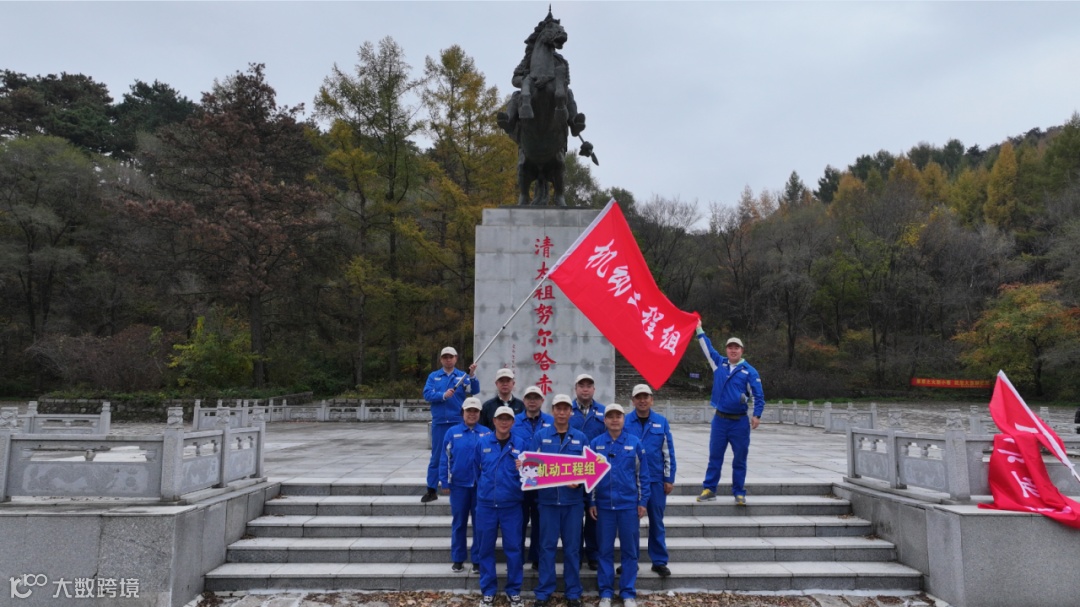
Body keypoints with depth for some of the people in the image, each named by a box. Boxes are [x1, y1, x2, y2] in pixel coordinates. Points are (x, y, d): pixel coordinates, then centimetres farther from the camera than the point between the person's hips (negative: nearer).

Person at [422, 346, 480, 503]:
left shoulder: (463, 376, 3)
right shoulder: (433, 376, 7)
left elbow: (475, 390, -12)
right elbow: (427, 394, -7)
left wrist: (472, 375, -30)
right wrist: (443, 395, -23)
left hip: (458, 422, -1)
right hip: (439, 422, 1)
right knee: (436, 456, 6)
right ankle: (431, 490, 13)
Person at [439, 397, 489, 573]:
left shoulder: (486, 433, -1)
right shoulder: (452, 432, 0)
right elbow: (444, 459, 1)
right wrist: (445, 483, -2)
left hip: (481, 485, 0)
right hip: (458, 485, 0)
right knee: (458, 523, 10)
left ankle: (478, 560, 18)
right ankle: (457, 559, 23)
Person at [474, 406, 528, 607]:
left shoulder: (521, 445, 0)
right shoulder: (482, 443, 2)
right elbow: (477, 470, 12)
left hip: (511, 505, -1)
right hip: (486, 504, 1)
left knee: (513, 548, 4)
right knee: (486, 549, 8)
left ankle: (514, 591, 20)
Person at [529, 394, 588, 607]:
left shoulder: (580, 438, 4)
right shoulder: (540, 436, 2)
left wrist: (579, 482, -14)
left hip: (573, 500, 1)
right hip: (548, 499, -1)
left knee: (572, 547, 7)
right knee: (547, 546, 5)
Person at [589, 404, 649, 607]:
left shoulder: (635, 443, -1)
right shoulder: (595, 444, 1)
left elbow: (643, 475, 2)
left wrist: (643, 502, -1)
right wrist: (591, 502, 1)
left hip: (629, 505, 0)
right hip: (604, 505, 0)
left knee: (630, 550, 7)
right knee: (605, 550, 8)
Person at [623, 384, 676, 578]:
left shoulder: (662, 422, 1)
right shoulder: (625, 423, -3)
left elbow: (668, 452, 4)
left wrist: (669, 478, 2)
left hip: (656, 479, 1)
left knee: (656, 521, 8)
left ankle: (659, 561, 19)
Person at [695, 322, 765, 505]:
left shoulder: (749, 371, -3)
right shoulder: (719, 363, 6)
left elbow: (758, 395, -4)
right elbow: (708, 347, 18)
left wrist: (757, 415, -15)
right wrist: (699, 329, 23)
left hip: (740, 421, -2)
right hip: (720, 419, 2)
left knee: (740, 459, 5)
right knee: (715, 457, 7)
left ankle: (739, 493, 15)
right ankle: (709, 489, 13)